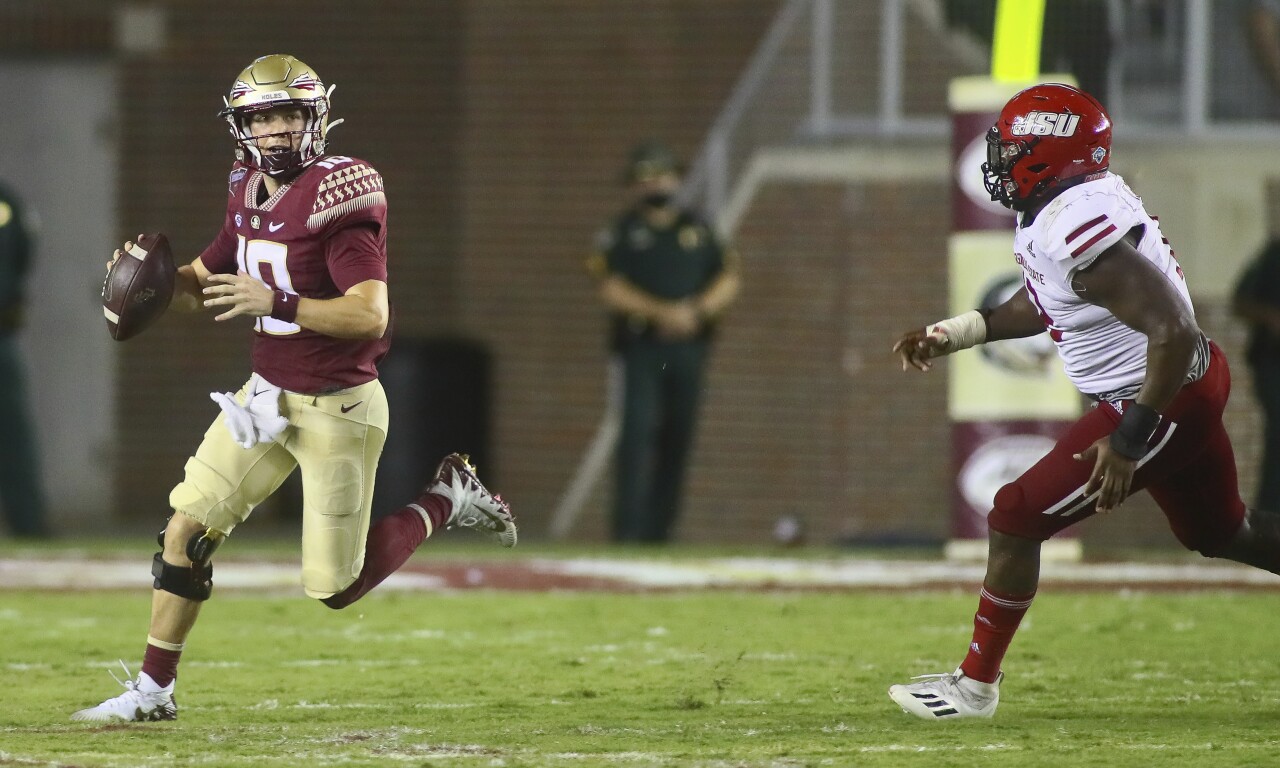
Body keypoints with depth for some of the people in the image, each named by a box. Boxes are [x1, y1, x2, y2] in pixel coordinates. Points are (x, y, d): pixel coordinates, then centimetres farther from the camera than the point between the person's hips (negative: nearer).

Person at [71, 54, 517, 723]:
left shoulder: (335, 198, -21)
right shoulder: (252, 195, 4)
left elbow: (371, 317, -29)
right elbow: (203, 286, 16)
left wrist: (277, 301, -38)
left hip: (335, 411, -7)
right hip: (267, 394, 7)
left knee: (335, 589, 2)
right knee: (185, 532, 1)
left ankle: (446, 501, 22)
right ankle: (153, 690, 11)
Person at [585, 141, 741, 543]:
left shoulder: (698, 230, 14)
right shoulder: (622, 233, 5)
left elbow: (729, 280, 10)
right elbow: (611, 290, -5)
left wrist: (697, 311, -7)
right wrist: (660, 312, -15)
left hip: (689, 347, 3)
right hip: (642, 347, -3)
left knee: (678, 441, 3)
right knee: (638, 430, -16)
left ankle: (659, 532, 8)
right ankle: (627, 529, -20)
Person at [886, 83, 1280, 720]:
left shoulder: (1080, 227, -29)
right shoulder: (1057, 211, 2)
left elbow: (1173, 329, -33)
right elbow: (1038, 306, 21)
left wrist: (1130, 440, -30)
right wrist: (950, 334, 13)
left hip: (1163, 402, -10)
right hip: (1194, 384, 10)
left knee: (1016, 520, -4)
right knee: (1220, 534, 26)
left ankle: (976, 685, 8)